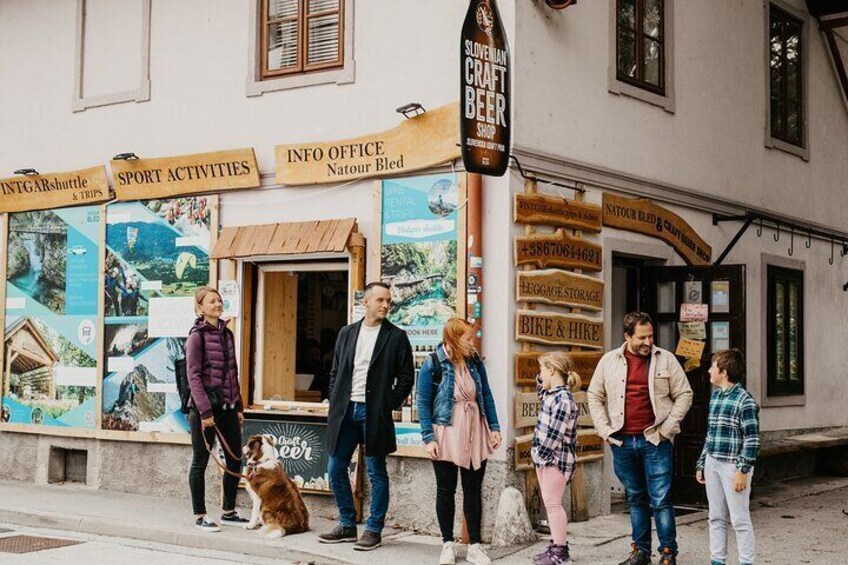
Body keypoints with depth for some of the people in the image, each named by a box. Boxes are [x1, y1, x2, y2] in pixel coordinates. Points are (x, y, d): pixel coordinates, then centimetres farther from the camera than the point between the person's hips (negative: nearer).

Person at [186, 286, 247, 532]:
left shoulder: (227, 333, 12)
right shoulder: (197, 336, -8)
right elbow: (193, 376, -13)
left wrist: (238, 406, 13)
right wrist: (205, 411, -18)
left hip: (227, 406, 7)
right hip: (205, 407, -7)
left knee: (235, 459, 10)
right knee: (201, 461, 3)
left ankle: (229, 512, 23)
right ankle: (200, 516, 12)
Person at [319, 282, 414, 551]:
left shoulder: (396, 336, 0)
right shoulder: (347, 333, 12)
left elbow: (406, 377, 0)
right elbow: (335, 372, 15)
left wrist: (389, 406, -7)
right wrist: (335, 403, 5)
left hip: (374, 413, -4)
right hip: (345, 411, 4)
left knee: (376, 474, 1)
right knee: (335, 470, 7)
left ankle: (374, 530, 10)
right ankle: (347, 525, 20)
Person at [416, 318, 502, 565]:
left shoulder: (475, 362, 2)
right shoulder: (432, 364, -10)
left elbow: (486, 395, 9)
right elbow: (423, 403, -9)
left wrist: (494, 427, 4)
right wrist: (428, 438, -14)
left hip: (475, 435, 4)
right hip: (446, 435, -4)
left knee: (473, 490, 7)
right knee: (446, 490, 7)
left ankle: (474, 545, 15)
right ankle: (448, 544, 18)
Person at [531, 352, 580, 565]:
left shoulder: (563, 399, -18)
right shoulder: (550, 393, 9)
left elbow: (553, 434, -22)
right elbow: (539, 387, 33)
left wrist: (541, 456, -17)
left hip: (556, 459, -10)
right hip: (545, 457, 10)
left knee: (553, 504, -5)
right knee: (550, 504, 15)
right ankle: (557, 546, 24)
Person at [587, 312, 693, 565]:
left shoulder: (666, 359, 0)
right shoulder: (609, 361, 5)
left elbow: (684, 395, 2)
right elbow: (595, 396, 11)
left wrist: (667, 428, -5)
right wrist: (605, 430, 2)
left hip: (655, 441, -2)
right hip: (622, 442, 3)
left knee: (660, 500, -4)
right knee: (636, 499, 13)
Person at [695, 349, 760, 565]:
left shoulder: (744, 401, -13)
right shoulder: (715, 396, 12)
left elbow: (752, 440, -14)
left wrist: (743, 471, -17)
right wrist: (702, 464, 17)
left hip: (733, 466, -8)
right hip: (713, 464, 8)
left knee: (739, 519, -1)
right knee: (716, 518, 13)